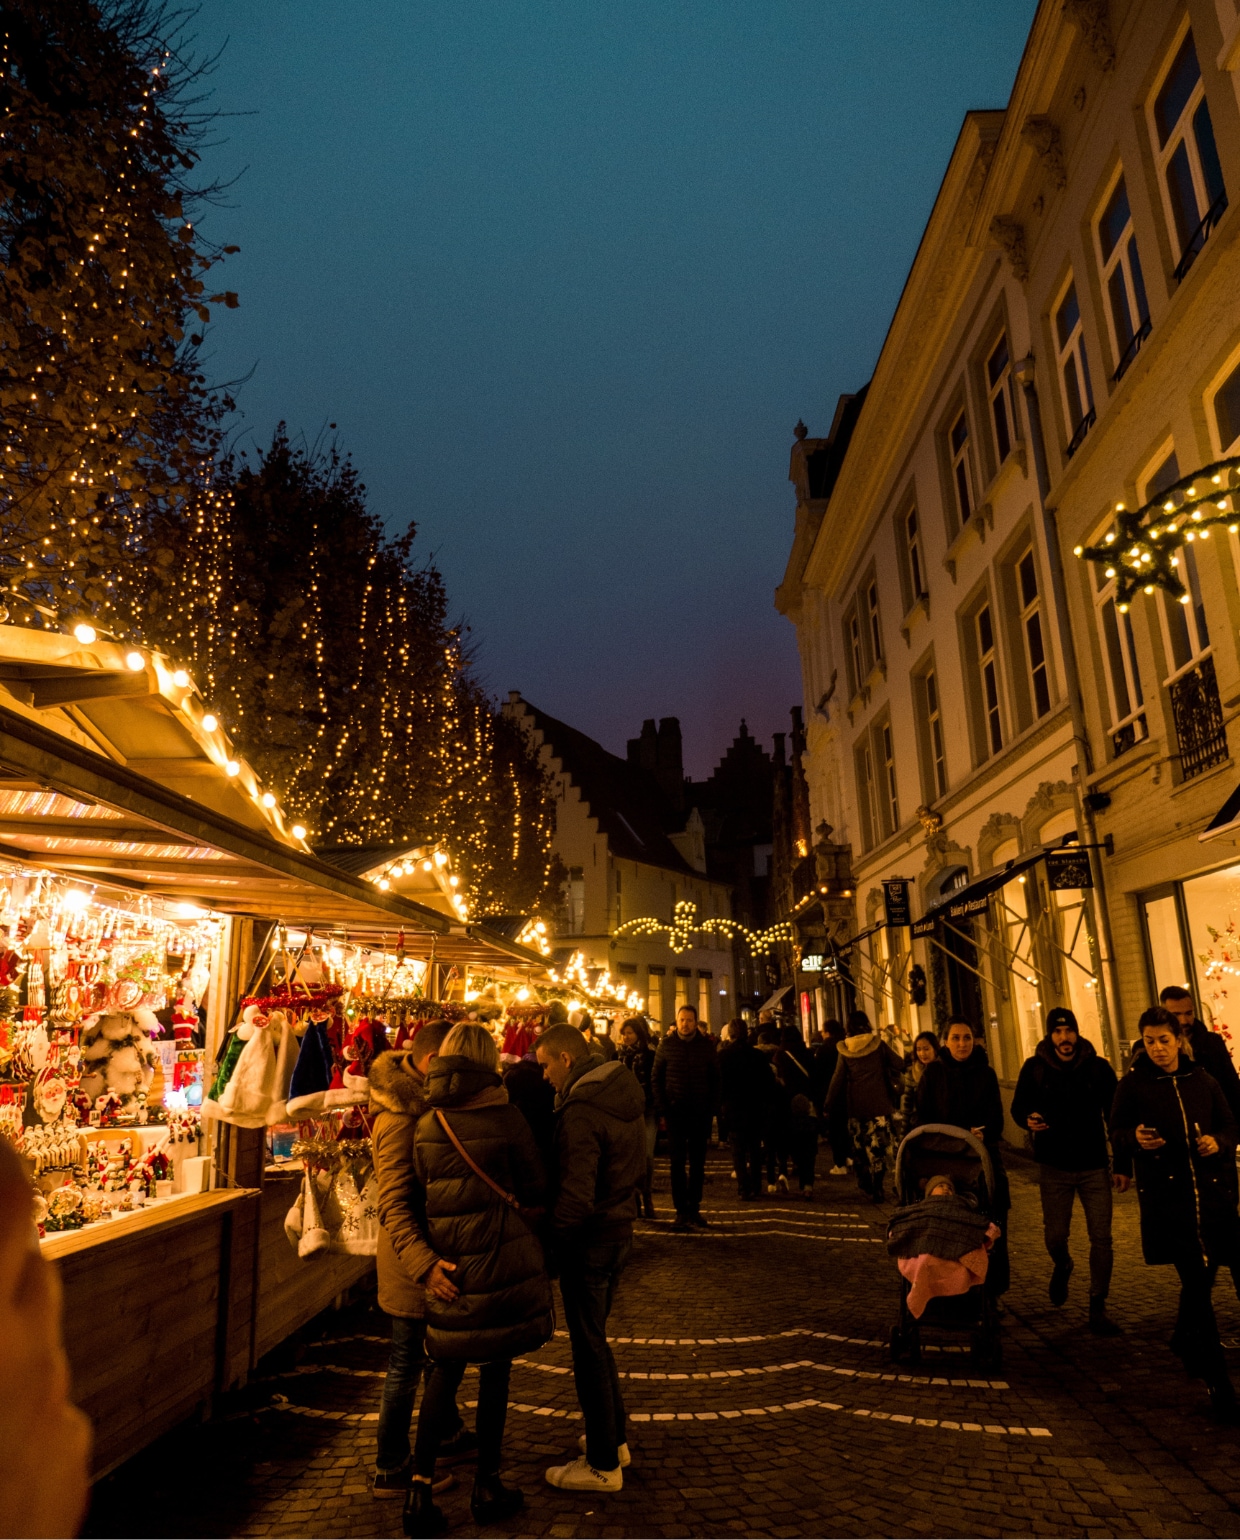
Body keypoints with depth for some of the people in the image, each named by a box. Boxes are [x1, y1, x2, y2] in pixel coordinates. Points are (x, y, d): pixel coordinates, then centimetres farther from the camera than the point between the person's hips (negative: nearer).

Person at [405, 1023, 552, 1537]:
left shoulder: (425, 1126, -1)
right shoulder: (506, 1119, -13)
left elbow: (418, 1200, 6)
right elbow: (535, 1189, -3)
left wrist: (428, 1262, 16)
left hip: (449, 1269, 3)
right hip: (503, 1262, -3)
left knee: (445, 1372, 17)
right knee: (495, 1371, 11)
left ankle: (420, 1490, 14)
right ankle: (486, 1486, 24)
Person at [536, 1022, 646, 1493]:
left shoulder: (580, 1110, -26)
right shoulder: (627, 1092, 2)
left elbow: (575, 1195, -28)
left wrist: (545, 1239, -16)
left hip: (589, 1241, -9)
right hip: (620, 1229, 9)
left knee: (588, 1349, 7)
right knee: (596, 1339, 24)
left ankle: (603, 1465, 21)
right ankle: (615, 1438, 37)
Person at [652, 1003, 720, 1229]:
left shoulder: (707, 1046, 2)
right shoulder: (667, 1044, 0)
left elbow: (716, 1079, 6)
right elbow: (657, 1077, 3)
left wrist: (711, 1107, -3)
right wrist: (662, 1106, -5)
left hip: (700, 1113, 1)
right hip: (675, 1111, -1)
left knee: (697, 1163, 8)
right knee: (678, 1162, 2)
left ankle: (694, 1208, 18)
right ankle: (682, 1211, 7)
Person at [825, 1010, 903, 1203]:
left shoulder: (845, 1050, 1)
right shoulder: (878, 1045, -3)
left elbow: (837, 1080, 2)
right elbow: (900, 1067, -1)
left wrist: (828, 1107, 8)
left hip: (856, 1106, 2)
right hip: (879, 1104, -2)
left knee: (860, 1144, 15)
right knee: (879, 1145, 1)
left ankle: (864, 1183, 22)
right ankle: (877, 1186, -5)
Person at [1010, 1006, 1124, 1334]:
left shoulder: (1098, 1067, -3)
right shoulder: (1034, 1068, -3)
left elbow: (1114, 1116, 1)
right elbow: (1018, 1107, 4)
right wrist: (1028, 1119, -20)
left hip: (1094, 1166, 0)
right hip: (1054, 1167, 0)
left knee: (1101, 1238, -1)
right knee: (1055, 1235, 3)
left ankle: (1097, 1308, 16)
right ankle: (1061, 1266, 38)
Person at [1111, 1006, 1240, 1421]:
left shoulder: (1203, 1081, 5)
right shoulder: (1133, 1085, -2)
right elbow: (1116, 1134, 3)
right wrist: (1135, 1139, -18)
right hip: (1165, 1195, -3)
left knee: (1202, 1278, 13)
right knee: (1196, 1281, -7)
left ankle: (1184, 1340, 42)